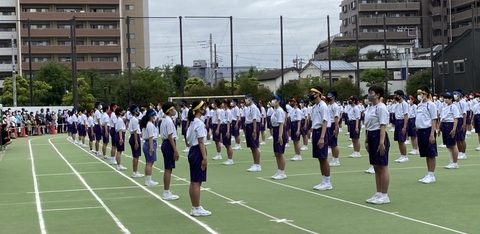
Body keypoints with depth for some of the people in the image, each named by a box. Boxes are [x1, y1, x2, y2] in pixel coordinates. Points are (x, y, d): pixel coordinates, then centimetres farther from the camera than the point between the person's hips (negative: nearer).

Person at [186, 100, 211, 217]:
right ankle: (197, 209, 1)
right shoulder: (199, 123, -16)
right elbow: (201, 142, -18)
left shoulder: (192, 122, 12)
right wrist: (205, 157, -18)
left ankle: (194, 208, 17)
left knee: (193, 182, 11)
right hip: (198, 152, -10)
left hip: (192, 151, 10)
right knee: (197, 182, -4)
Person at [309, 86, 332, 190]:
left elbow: (325, 122, -19)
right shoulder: (314, 106, 14)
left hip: (321, 132, -9)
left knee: (324, 158, -4)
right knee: (320, 159, 11)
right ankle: (323, 182, 16)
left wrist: (322, 137, -25)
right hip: (315, 132, 9)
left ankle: (328, 183, 2)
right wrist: (313, 136, 15)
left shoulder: (323, 106, -13)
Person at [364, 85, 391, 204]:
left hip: (379, 136, -9)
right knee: (376, 167, 12)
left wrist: (381, 142, -23)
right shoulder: (371, 108, 15)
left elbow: (383, 126, -18)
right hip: (371, 136, 9)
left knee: (382, 167, -4)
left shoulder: (381, 108, -12)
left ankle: (384, 196, 1)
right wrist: (367, 141, 18)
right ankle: (378, 194, 18)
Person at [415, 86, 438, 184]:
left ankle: (431, 176, 5)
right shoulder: (419, 105, 13)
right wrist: (417, 133, 13)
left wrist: (432, 134, -16)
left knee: (431, 154, 0)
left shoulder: (430, 105, -8)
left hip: (428, 130, -7)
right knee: (426, 155, 12)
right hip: (420, 130, 7)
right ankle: (428, 175, 19)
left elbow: (434, 120, -11)